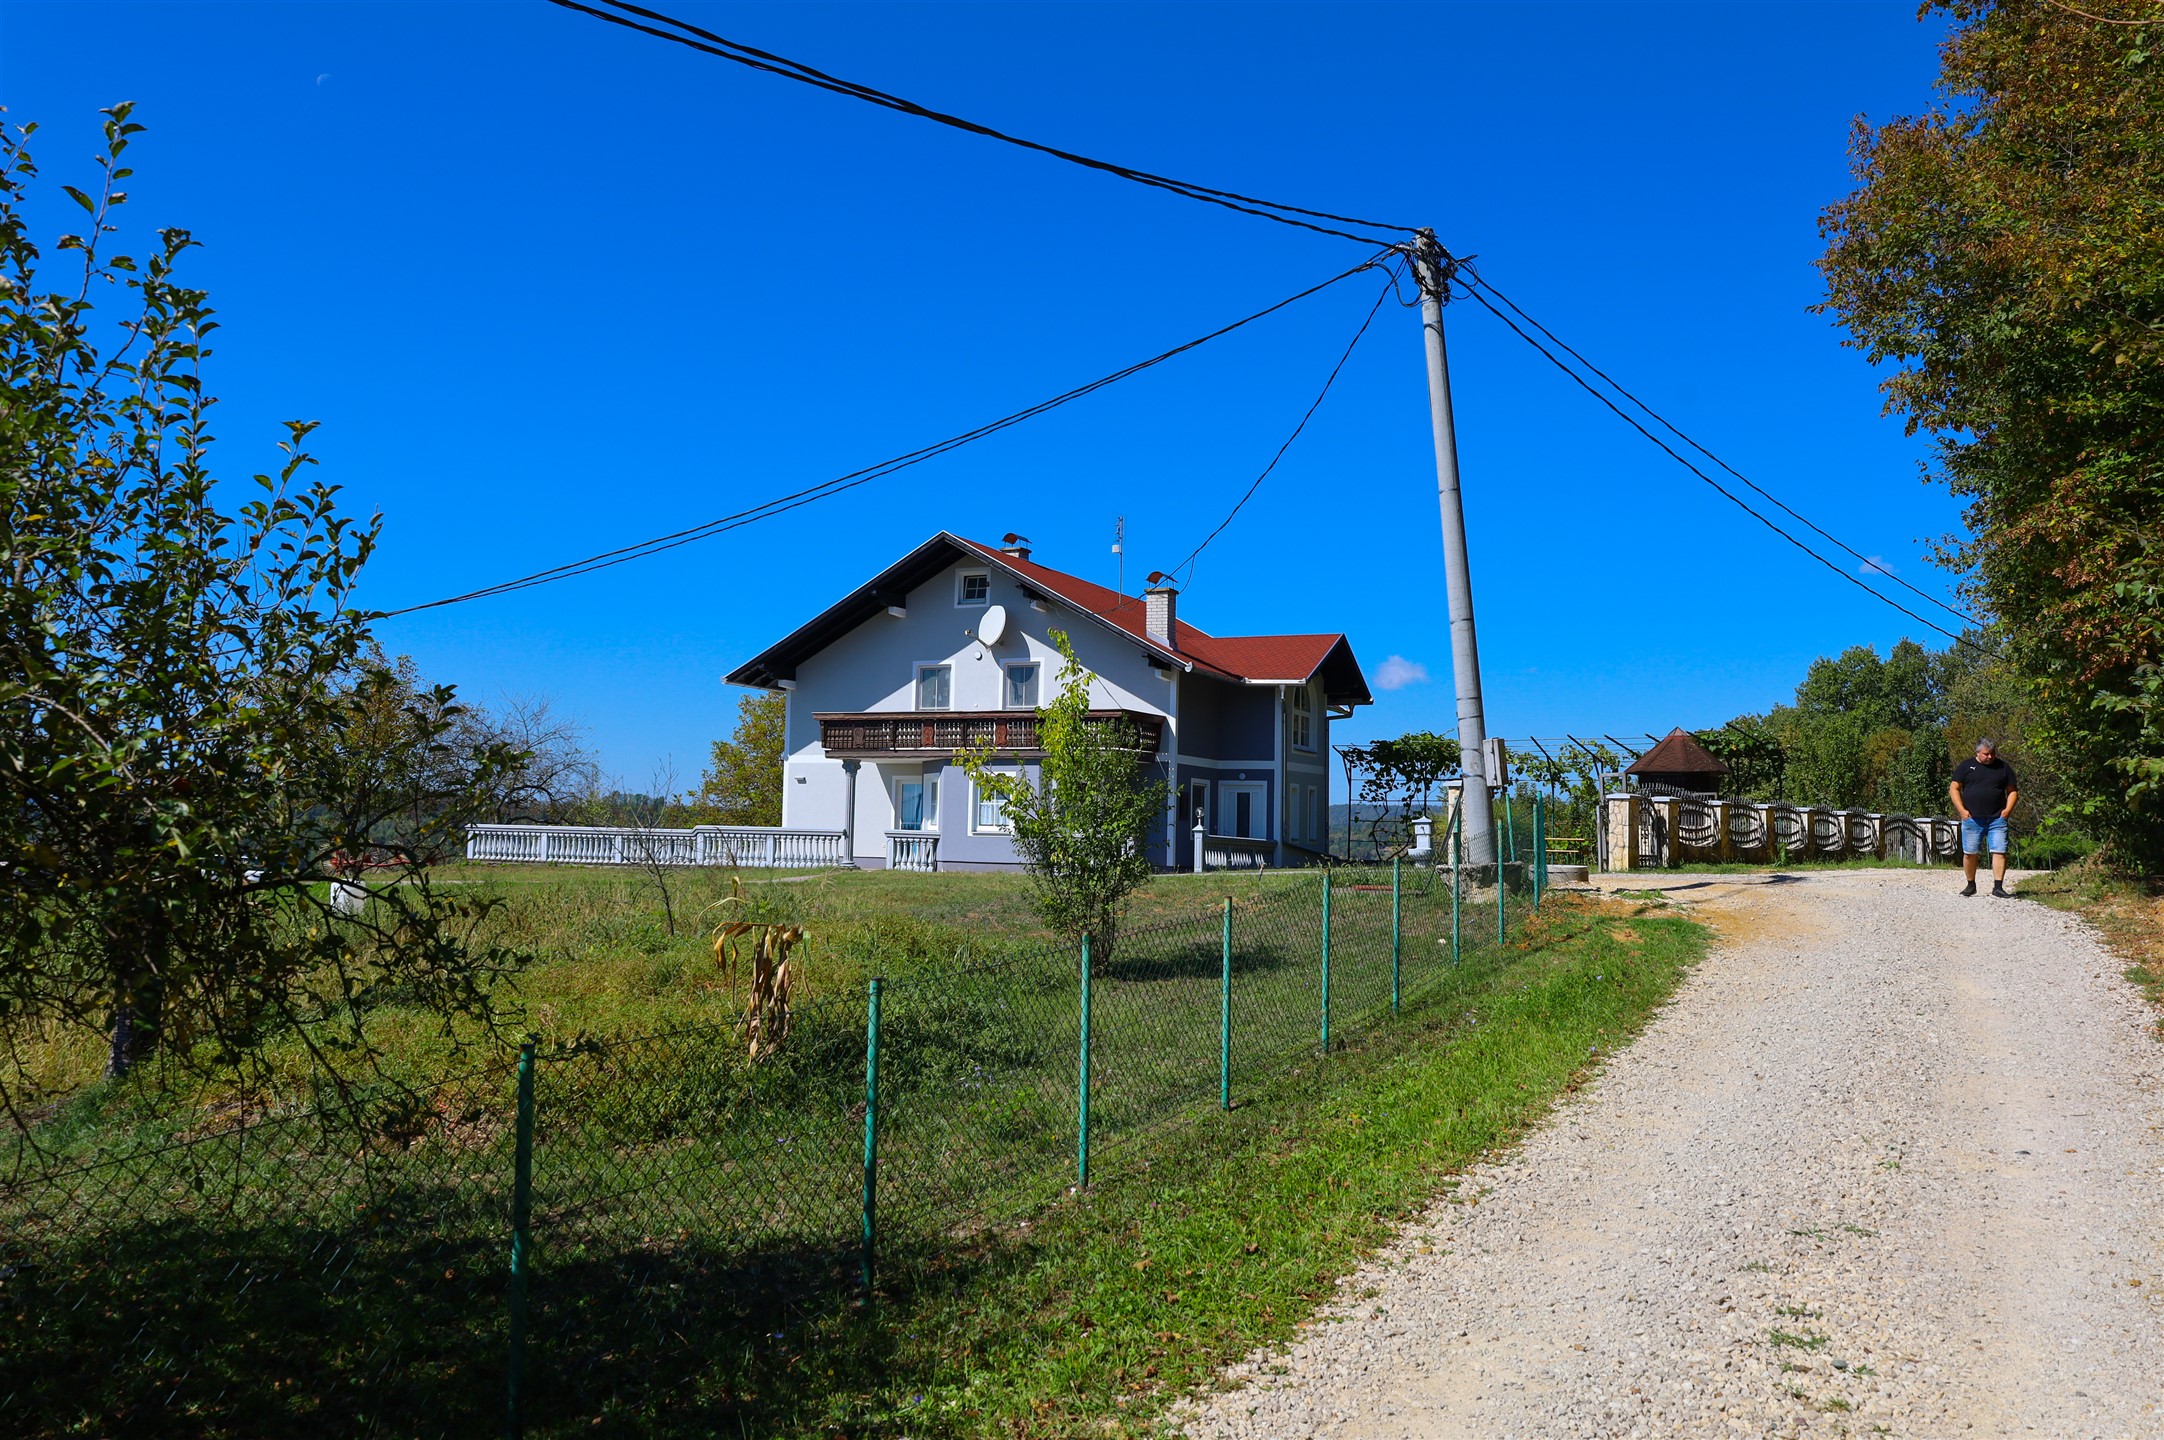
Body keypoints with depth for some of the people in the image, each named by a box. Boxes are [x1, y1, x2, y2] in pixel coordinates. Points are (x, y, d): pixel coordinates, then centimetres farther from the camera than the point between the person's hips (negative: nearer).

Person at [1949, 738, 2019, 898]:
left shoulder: (2004, 768, 11)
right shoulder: (1965, 766, 6)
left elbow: (2012, 791, 14)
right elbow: (1954, 789, 5)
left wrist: (2008, 809, -2)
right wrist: (1961, 810, -5)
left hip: (1997, 819, 1)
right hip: (1972, 818, -1)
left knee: (1999, 852, -8)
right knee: (1970, 853, 1)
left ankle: (1998, 887, -6)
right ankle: (1971, 885, 16)